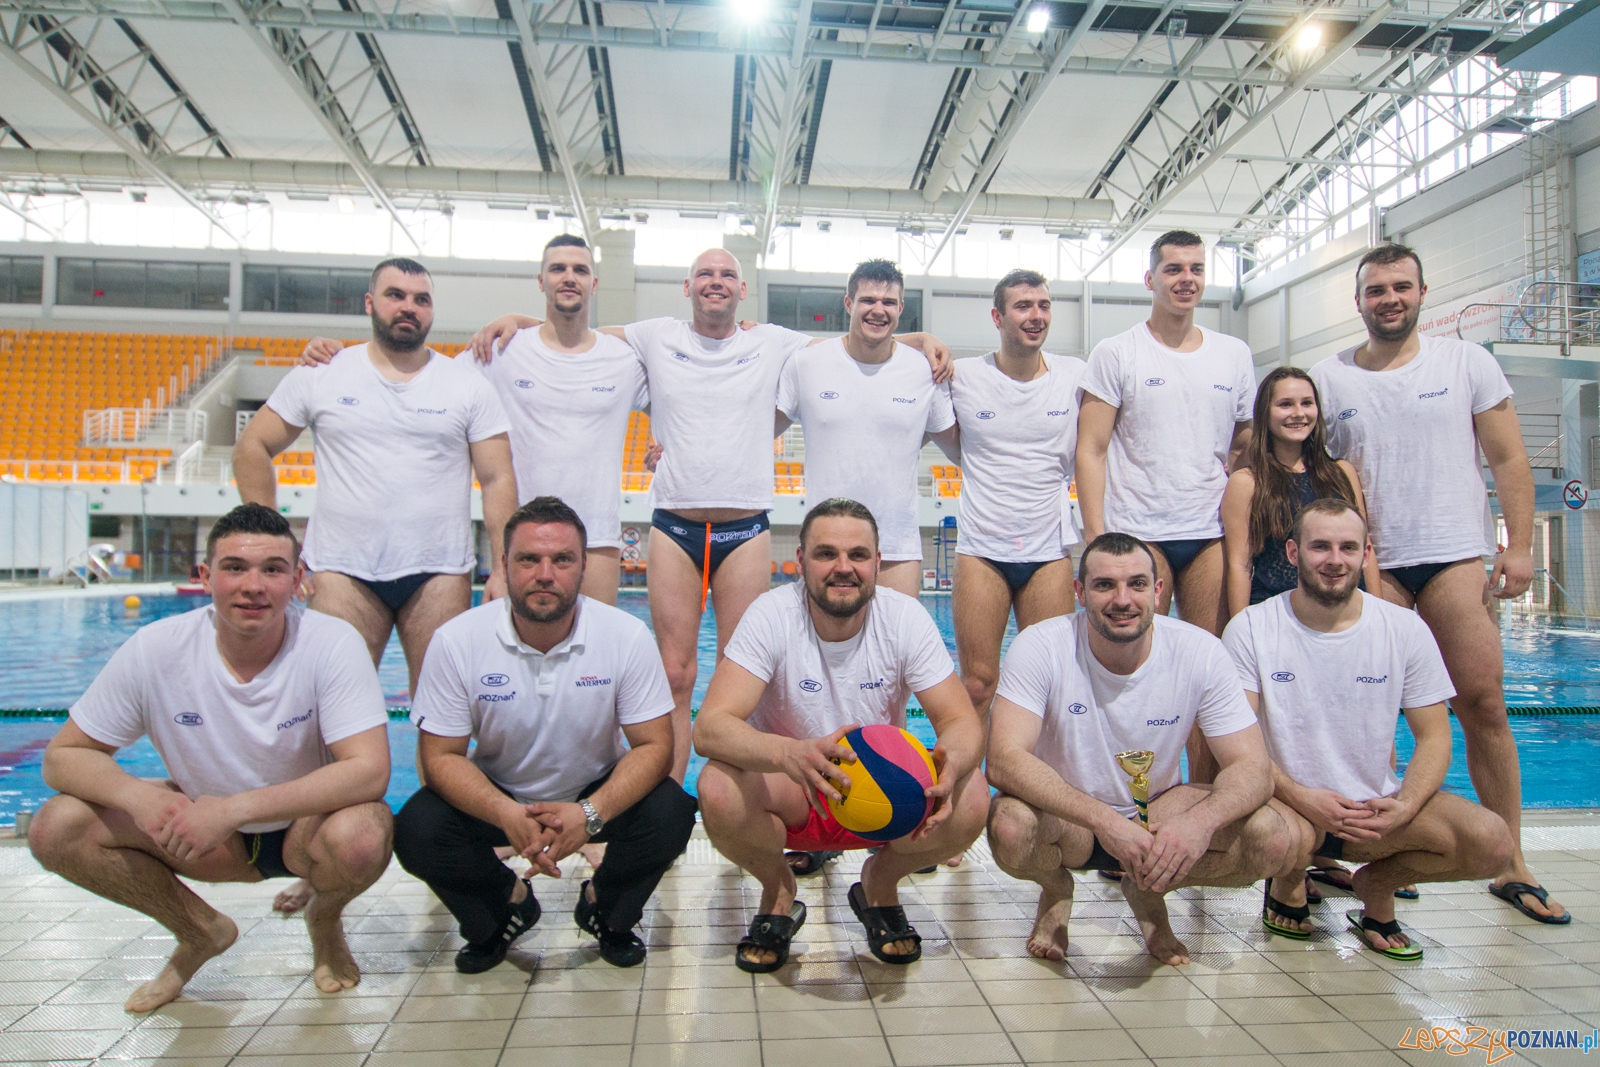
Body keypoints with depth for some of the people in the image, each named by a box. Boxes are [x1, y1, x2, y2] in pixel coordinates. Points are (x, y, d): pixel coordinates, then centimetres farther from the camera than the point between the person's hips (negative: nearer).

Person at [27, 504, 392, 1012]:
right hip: (207, 826, 4)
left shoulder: (332, 643, -24)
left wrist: (235, 807, -38)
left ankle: (325, 920, 3)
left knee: (361, 834, -36)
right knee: (56, 828, -14)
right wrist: (139, 797, -28)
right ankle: (201, 931, 9)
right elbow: (63, 755, -6)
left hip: (307, 826, -3)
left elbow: (370, 771, -31)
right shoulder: (155, 651, -15)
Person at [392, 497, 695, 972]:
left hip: (598, 793, 0)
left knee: (670, 815, -27)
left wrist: (591, 814, -34)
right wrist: (506, 815, -33)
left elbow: (654, 745, -17)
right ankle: (507, 906, 10)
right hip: (496, 796, 1)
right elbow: (441, 755, -14)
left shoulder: (626, 636, -19)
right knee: (417, 833, -24)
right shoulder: (457, 640, -17)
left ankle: (606, 908, 8)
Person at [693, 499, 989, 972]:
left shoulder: (905, 617, -13)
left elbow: (963, 722, -16)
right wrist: (789, 754, -51)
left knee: (970, 799, -26)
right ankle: (777, 892, 2)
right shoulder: (772, 615, -19)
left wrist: (950, 766, -42)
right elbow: (710, 727, -30)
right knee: (718, 788, -33)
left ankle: (880, 883, 7)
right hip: (788, 797, -1)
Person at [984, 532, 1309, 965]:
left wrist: (1202, 819, -37)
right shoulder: (1040, 647, -22)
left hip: (1156, 811, 3)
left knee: (1287, 838, -21)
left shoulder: (1200, 652, -15)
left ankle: (1148, 891, 8)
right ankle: (1056, 891, 3)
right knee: (1011, 827, -37)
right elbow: (1004, 759, -30)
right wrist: (1104, 821, -42)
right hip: (1066, 818, -2)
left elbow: (1252, 766, -14)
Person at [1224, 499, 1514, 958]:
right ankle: (1288, 878, 4)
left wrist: (1405, 808, -18)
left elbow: (1434, 737, 0)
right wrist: (1299, 797, -27)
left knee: (1493, 844, -22)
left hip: (1378, 808, 2)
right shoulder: (1251, 628, -9)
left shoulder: (1406, 629, -2)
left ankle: (1378, 882, 9)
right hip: (1286, 806, -2)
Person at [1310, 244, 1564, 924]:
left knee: (1483, 701, -2)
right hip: (1369, 563, 1)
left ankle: (1512, 866, 9)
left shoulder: (1467, 363, 7)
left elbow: (1508, 460, 6)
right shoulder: (1327, 379, 8)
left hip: (1456, 555, 0)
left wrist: (1519, 544, -2)